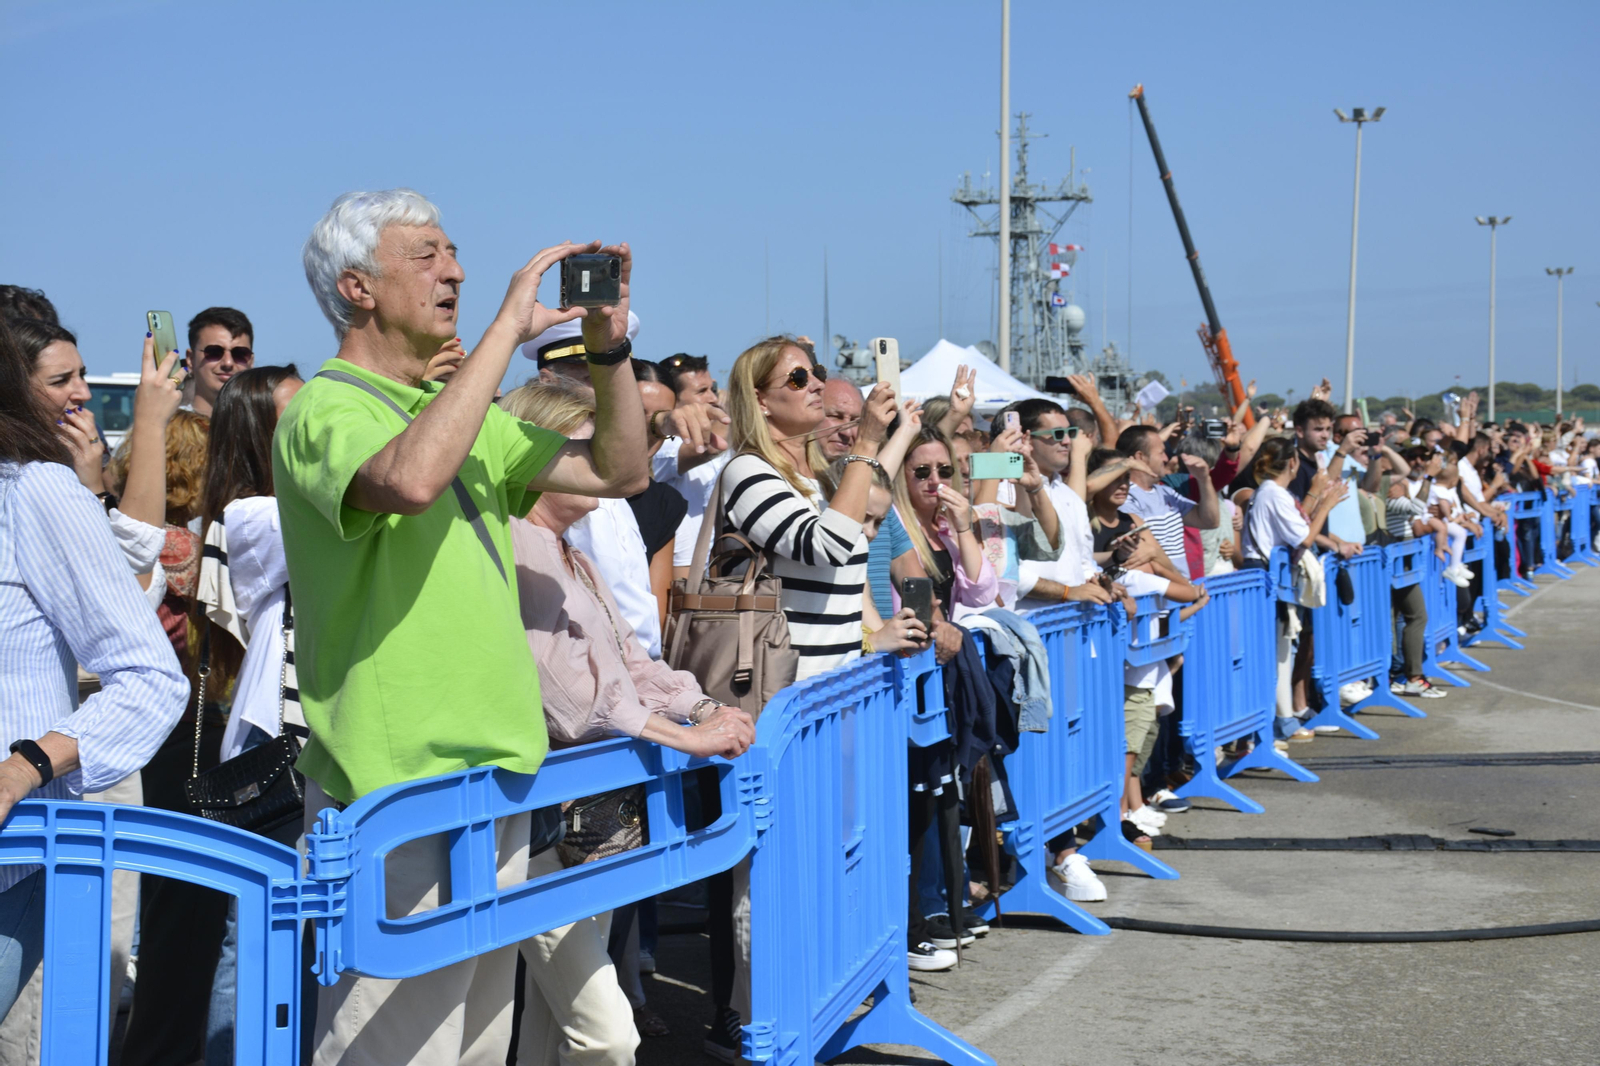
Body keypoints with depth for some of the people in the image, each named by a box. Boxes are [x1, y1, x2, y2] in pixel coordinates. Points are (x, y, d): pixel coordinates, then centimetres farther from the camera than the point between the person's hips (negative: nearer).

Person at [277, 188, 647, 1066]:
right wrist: (509, 326, -24)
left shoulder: (461, 408, 16)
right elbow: (411, 480, -33)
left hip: (495, 774, 8)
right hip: (396, 795, -8)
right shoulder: (325, 411, -10)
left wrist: (607, 343, 4)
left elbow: (620, 472, 18)